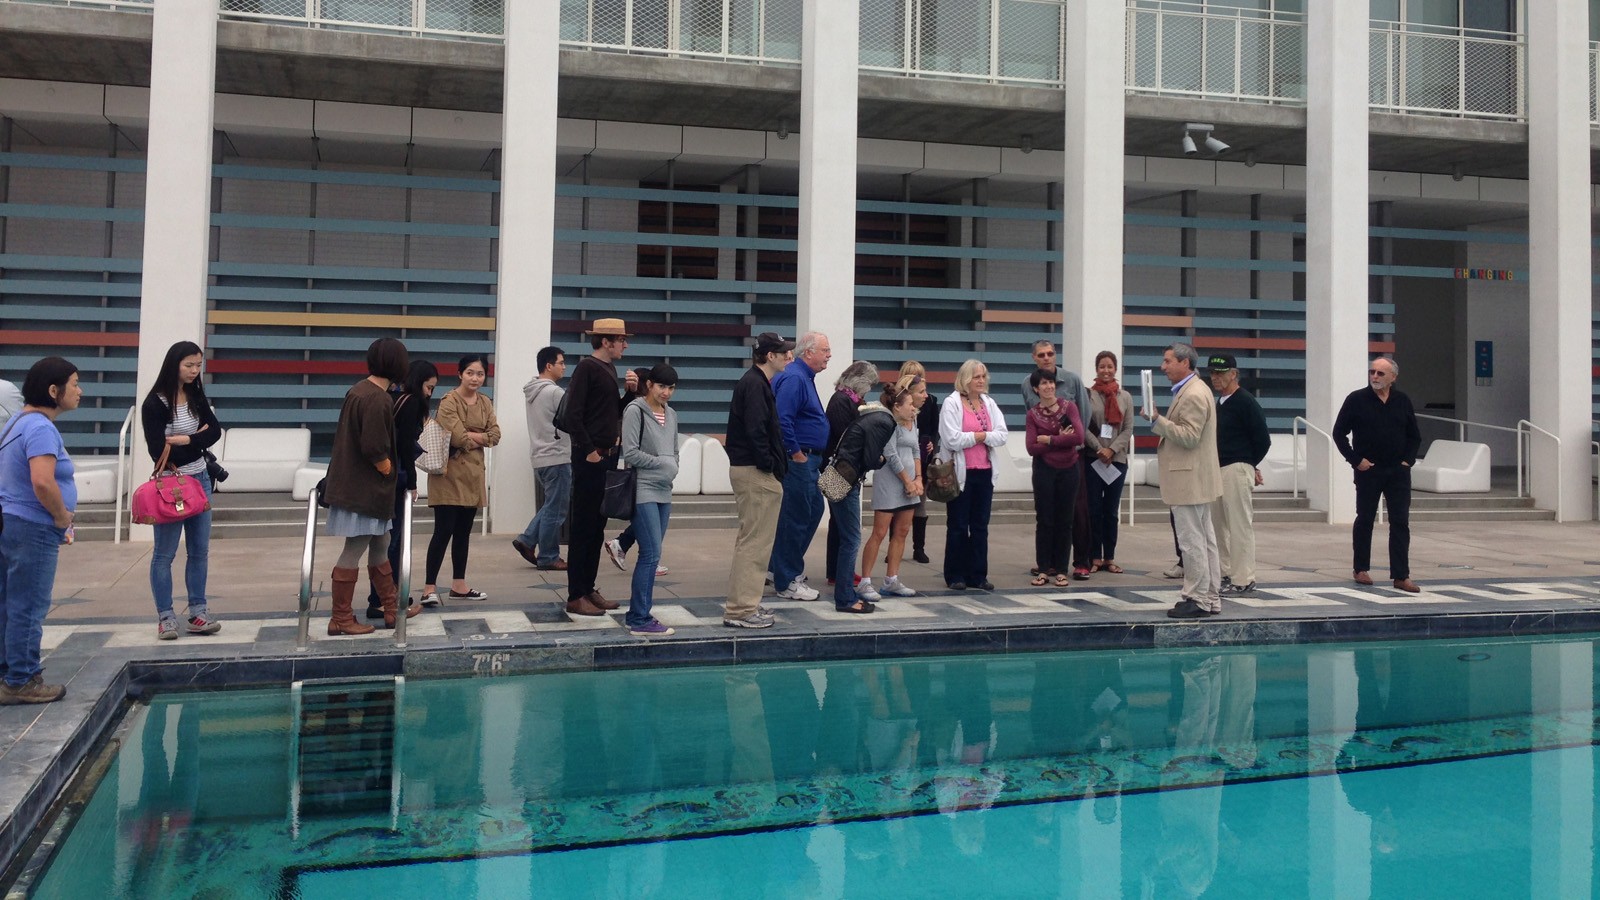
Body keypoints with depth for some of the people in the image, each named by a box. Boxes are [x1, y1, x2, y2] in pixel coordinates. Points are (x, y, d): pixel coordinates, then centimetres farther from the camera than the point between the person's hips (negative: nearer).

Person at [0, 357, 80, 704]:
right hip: (32, 530, -10)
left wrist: (58, 520, 17)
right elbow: (43, 483, -31)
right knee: (28, 609, -1)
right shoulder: (41, 428, -19)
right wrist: (63, 518, -14)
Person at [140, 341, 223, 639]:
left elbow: (215, 431, -3)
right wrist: (197, 440, -8)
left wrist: (184, 440, -16)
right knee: (164, 554, 1)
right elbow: (158, 451, -16)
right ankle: (165, 617, 8)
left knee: (199, 551, 8)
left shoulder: (196, 396, 7)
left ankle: (197, 612, 14)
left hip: (199, 480, 6)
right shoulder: (155, 404, -11)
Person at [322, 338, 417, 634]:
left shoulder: (358, 390, 9)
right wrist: (390, 471, -7)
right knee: (354, 551, -1)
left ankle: (392, 610, 27)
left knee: (379, 547, 17)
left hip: (352, 484, 10)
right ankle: (340, 620, 8)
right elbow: (374, 449, -25)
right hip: (365, 489, -10)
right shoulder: (379, 400, -20)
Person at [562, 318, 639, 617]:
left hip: (608, 456, 9)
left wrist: (631, 391, 4)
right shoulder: (587, 367, -11)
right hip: (590, 457, -9)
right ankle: (576, 596, 2)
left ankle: (589, 589, 22)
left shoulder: (610, 369, 15)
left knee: (597, 526, 13)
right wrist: (589, 450, -17)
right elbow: (572, 415, -18)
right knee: (583, 527, -4)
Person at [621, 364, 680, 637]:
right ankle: (640, 621, -5)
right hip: (643, 491, -7)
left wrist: (672, 468, 1)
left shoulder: (671, 414, 15)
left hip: (663, 492, 7)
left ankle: (636, 614, 16)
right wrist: (661, 463, -6)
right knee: (651, 554, -11)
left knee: (650, 555, 8)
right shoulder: (635, 411, -7)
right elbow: (630, 453, -12)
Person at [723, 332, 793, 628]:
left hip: (748, 469, 11)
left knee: (750, 540, 17)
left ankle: (741, 603, 26)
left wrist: (775, 464, 14)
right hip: (756, 472, -11)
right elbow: (756, 431, -23)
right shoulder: (755, 385, -14)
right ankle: (740, 610, -3)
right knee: (755, 542, -7)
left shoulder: (755, 383, 17)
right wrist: (769, 466, -17)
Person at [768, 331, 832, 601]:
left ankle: (786, 568, 30)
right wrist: (796, 454, -20)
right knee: (796, 518, -3)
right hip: (799, 460, -11)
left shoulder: (805, 378, 16)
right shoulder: (793, 378, -17)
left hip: (809, 461, 11)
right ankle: (787, 583, 7)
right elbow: (782, 419, -27)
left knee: (813, 510, 18)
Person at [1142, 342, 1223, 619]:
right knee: (1204, 541, 14)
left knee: (1192, 542, -5)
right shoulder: (1192, 390, 16)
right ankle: (1210, 598, 20)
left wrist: (1158, 420, -23)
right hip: (1195, 479, 11)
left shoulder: (1193, 395, -17)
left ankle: (1198, 600, 0)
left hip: (1189, 480, -11)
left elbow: (1189, 437, -22)